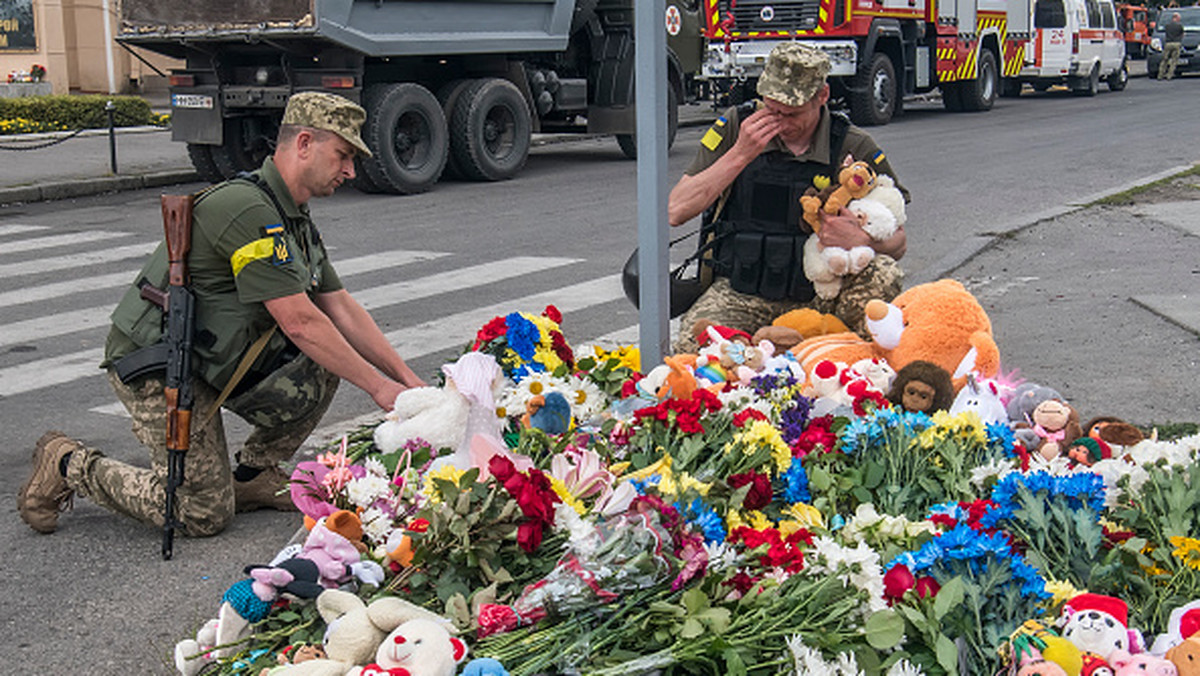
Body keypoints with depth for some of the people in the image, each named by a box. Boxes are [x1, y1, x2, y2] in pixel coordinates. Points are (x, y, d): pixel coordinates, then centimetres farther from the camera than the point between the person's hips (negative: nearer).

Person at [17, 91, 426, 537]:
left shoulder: (293, 219, 9)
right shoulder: (249, 210, -24)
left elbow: (342, 309, 10)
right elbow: (300, 323, -25)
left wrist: (408, 379, 4)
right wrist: (378, 387, -19)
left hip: (213, 358, 10)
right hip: (155, 366, -9)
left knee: (323, 365, -3)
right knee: (205, 515, -6)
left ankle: (253, 473, 10)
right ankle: (70, 466, 11)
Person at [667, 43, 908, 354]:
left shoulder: (854, 148, -3)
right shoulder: (735, 127, -1)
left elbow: (897, 241, 1)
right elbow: (675, 212, -7)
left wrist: (861, 240, -24)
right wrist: (741, 154, -15)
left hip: (821, 294, 0)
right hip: (741, 293, 0)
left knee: (882, 275, -29)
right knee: (694, 344, -30)